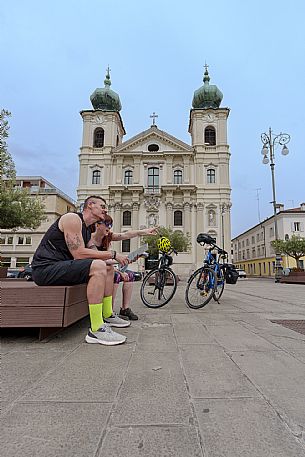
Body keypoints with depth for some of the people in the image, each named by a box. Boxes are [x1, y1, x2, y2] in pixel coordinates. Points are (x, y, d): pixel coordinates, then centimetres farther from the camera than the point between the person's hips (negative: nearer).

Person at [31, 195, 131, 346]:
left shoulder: (89, 231, 17)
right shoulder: (72, 218, -12)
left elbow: (95, 256, 10)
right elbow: (79, 254, -23)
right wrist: (113, 254, -19)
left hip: (61, 267, 10)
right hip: (45, 269, -10)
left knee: (108, 269, 11)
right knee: (98, 267, -29)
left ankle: (107, 316, 20)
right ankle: (96, 330, -26)